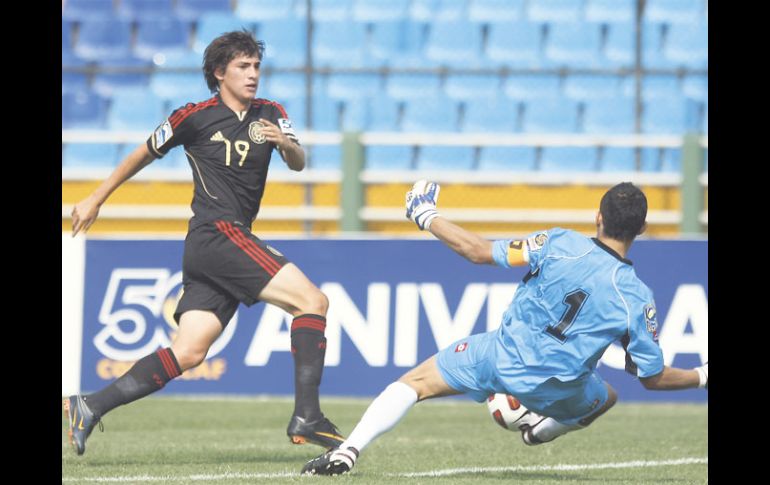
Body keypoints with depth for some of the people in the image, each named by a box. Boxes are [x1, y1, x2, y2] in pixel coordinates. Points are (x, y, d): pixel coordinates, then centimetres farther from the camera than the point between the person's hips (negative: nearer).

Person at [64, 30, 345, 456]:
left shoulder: (270, 115, 16)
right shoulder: (194, 117, 0)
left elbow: (298, 164, 4)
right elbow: (143, 156, 12)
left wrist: (284, 142, -19)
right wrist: (95, 200, 19)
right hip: (216, 233, -7)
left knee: (188, 353, -1)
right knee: (312, 300, -19)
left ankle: (90, 407, 2)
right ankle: (306, 416, -25)